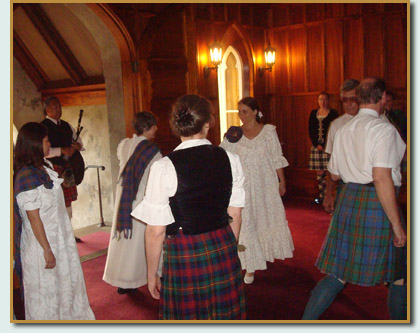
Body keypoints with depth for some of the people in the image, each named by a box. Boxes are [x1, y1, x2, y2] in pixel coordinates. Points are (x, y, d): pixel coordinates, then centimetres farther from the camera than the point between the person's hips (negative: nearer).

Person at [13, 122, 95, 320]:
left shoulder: (44, 166, 4)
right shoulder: (27, 176, -22)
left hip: (58, 238, 9)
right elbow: (33, 217, -22)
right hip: (41, 244, -9)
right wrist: (47, 250, -20)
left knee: (64, 284, 22)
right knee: (45, 291, 10)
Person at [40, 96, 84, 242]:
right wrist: (62, 150, -26)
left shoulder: (66, 126, 14)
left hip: (68, 168, 7)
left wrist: (78, 145, -3)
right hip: (53, 168, -7)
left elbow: (77, 140, 21)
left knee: (68, 201, 15)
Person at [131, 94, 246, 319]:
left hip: (184, 257, -3)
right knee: (226, 316, 19)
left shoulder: (164, 168, -15)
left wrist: (152, 274, 2)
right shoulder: (230, 160, -4)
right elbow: (235, 216, 5)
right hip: (224, 249, 4)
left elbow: (156, 231, -12)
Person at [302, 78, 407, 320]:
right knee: (400, 275, 13)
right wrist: (397, 225, -17)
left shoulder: (344, 130, 11)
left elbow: (335, 175, 20)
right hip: (377, 203, -7)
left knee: (338, 274, 11)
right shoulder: (383, 128, -11)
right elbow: (381, 178, -20)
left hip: (348, 200, 7)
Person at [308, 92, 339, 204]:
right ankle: (322, 195, 11)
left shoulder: (333, 113, 2)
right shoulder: (313, 113, 13)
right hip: (316, 146, 4)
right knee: (319, 172, 4)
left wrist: (325, 146, -10)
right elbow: (310, 131, 10)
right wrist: (316, 145, -3)